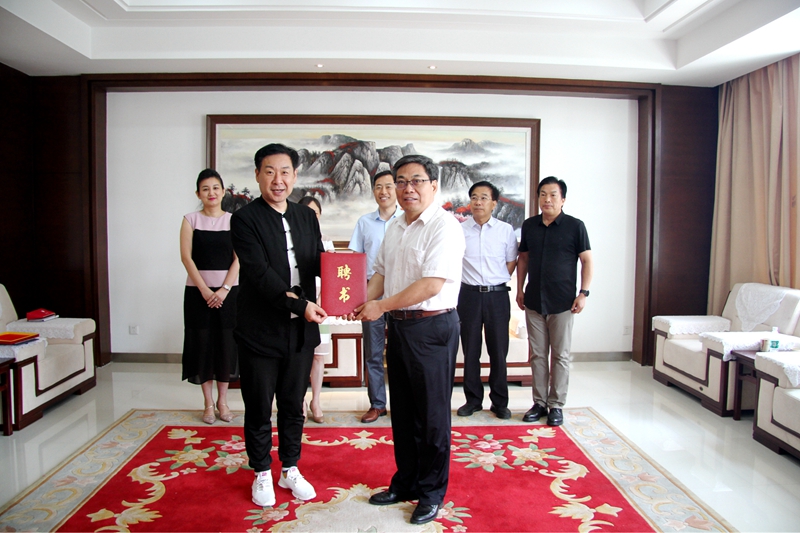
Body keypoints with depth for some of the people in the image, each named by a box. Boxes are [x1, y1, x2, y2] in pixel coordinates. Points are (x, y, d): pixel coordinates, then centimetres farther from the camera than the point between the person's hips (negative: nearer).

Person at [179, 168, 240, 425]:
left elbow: (238, 259, -3)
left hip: (228, 290, 0)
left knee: (226, 343, 4)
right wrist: (205, 290, -13)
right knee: (202, 343, 3)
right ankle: (208, 403, 16)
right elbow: (186, 257, -5)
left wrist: (224, 289, -13)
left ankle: (222, 400, 19)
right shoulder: (191, 220, 3)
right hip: (198, 290, 0)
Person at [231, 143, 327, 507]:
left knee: (293, 405, 17)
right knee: (258, 409, 11)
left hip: (301, 329, 4)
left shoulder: (307, 217, 9)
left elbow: (319, 262, 7)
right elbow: (259, 273, -18)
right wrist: (299, 304, -25)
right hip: (260, 330, -4)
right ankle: (262, 474, 31)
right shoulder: (245, 218, -9)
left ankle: (290, 470, 34)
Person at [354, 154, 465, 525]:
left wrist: (382, 306, -17)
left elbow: (432, 284, -22)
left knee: (432, 415, 6)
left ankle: (432, 493, 24)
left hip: (433, 328, -8)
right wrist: (363, 302, -2)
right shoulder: (394, 228, 12)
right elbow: (381, 272, 17)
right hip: (398, 326, 8)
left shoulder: (444, 226, -14)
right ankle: (405, 482, 35)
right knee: (402, 411, 18)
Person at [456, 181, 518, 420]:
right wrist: (469, 280, 6)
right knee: (470, 351, 9)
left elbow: (511, 263, 9)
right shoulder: (459, 229, 1)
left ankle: (499, 402, 21)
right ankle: (473, 400, 23)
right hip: (469, 295, 0)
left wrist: (496, 282, 2)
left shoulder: (506, 230, 1)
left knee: (499, 351, 7)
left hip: (497, 295, 0)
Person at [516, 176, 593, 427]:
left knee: (560, 356, 4)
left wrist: (584, 293, -9)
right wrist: (520, 289, 11)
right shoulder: (529, 225, 7)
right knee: (537, 354, 10)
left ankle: (556, 405, 14)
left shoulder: (575, 226, -4)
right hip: (534, 301, 4)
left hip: (562, 302, -3)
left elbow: (587, 260, -2)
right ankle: (539, 402, 20)